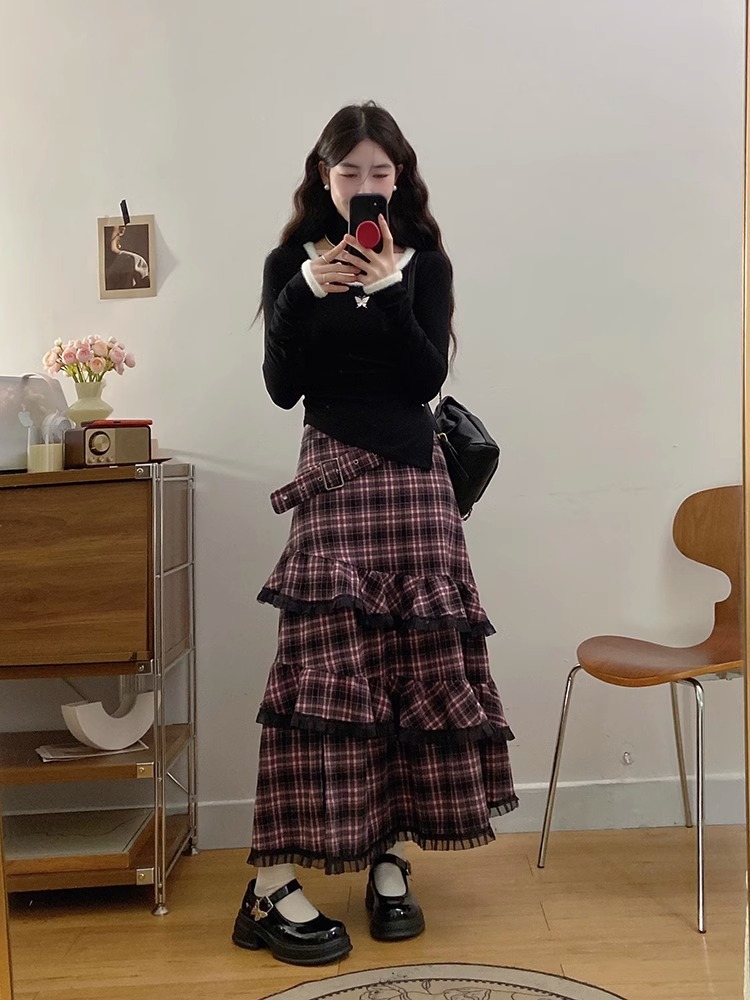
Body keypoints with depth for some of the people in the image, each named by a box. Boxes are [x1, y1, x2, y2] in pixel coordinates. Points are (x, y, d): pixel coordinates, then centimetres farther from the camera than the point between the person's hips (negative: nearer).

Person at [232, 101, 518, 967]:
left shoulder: (424, 261, 9)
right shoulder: (292, 262, 7)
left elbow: (428, 380, -3)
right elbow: (282, 388, -2)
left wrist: (390, 289, -13)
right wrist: (308, 293, -13)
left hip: (413, 474, 2)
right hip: (332, 474, -2)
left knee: (416, 659, 0)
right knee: (320, 660, -11)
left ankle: (391, 857, 15)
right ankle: (273, 888, -5)